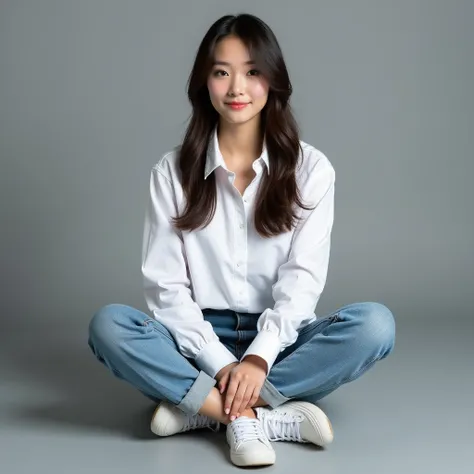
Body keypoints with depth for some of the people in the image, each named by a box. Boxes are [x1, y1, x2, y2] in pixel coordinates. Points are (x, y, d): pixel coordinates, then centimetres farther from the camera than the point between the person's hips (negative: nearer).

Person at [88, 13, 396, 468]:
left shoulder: (311, 168, -1)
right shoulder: (171, 171, 0)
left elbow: (301, 280, -9)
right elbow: (166, 285, -6)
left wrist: (258, 358, -24)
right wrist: (220, 364, -20)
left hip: (278, 343, 0)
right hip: (200, 342, 0)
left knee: (374, 324, -28)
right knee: (108, 325, -27)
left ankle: (200, 407, -24)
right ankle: (257, 418, -29)